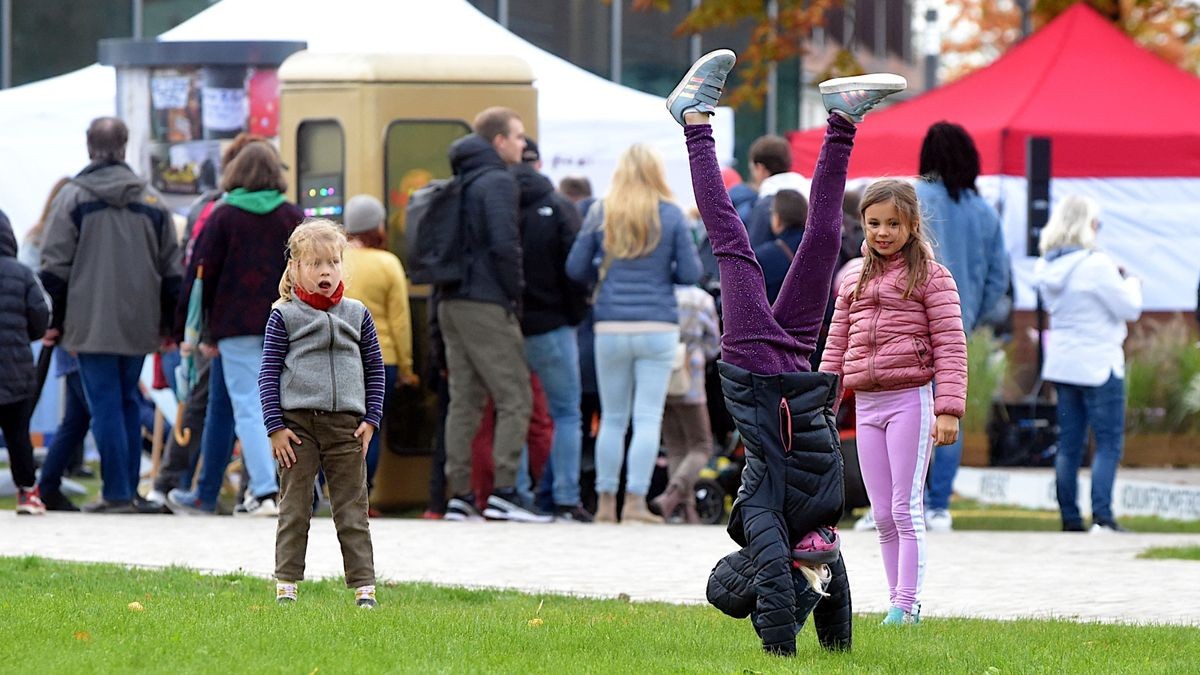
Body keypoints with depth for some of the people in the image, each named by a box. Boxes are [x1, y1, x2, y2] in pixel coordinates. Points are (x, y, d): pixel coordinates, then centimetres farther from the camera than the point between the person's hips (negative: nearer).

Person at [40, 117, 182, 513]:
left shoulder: (72, 198, -3)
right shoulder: (152, 201, 8)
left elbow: (55, 267, -4)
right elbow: (171, 269, 11)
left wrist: (56, 320, 2)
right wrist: (168, 324, 16)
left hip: (91, 326, -4)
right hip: (138, 326, 4)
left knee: (105, 405, -4)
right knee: (128, 403, 13)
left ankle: (117, 492, -7)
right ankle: (128, 490, 13)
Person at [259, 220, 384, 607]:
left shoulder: (357, 315, 9)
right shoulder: (284, 317, 1)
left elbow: (375, 370, 14)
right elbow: (268, 374, 0)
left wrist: (371, 419, 4)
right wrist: (275, 426, -7)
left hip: (346, 426, 2)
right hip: (297, 423, -2)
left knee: (352, 511, 3)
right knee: (294, 509, 2)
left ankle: (363, 585, 4)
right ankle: (286, 583, 7)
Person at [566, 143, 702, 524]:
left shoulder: (600, 213, 1)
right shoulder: (671, 215, -2)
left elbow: (576, 269, 3)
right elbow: (690, 273, -1)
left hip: (610, 329, 2)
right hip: (658, 328, -2)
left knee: (612, 419, 11)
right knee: (648, 418, 0)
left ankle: (605, 503, 13)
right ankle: (636, 502, -7)